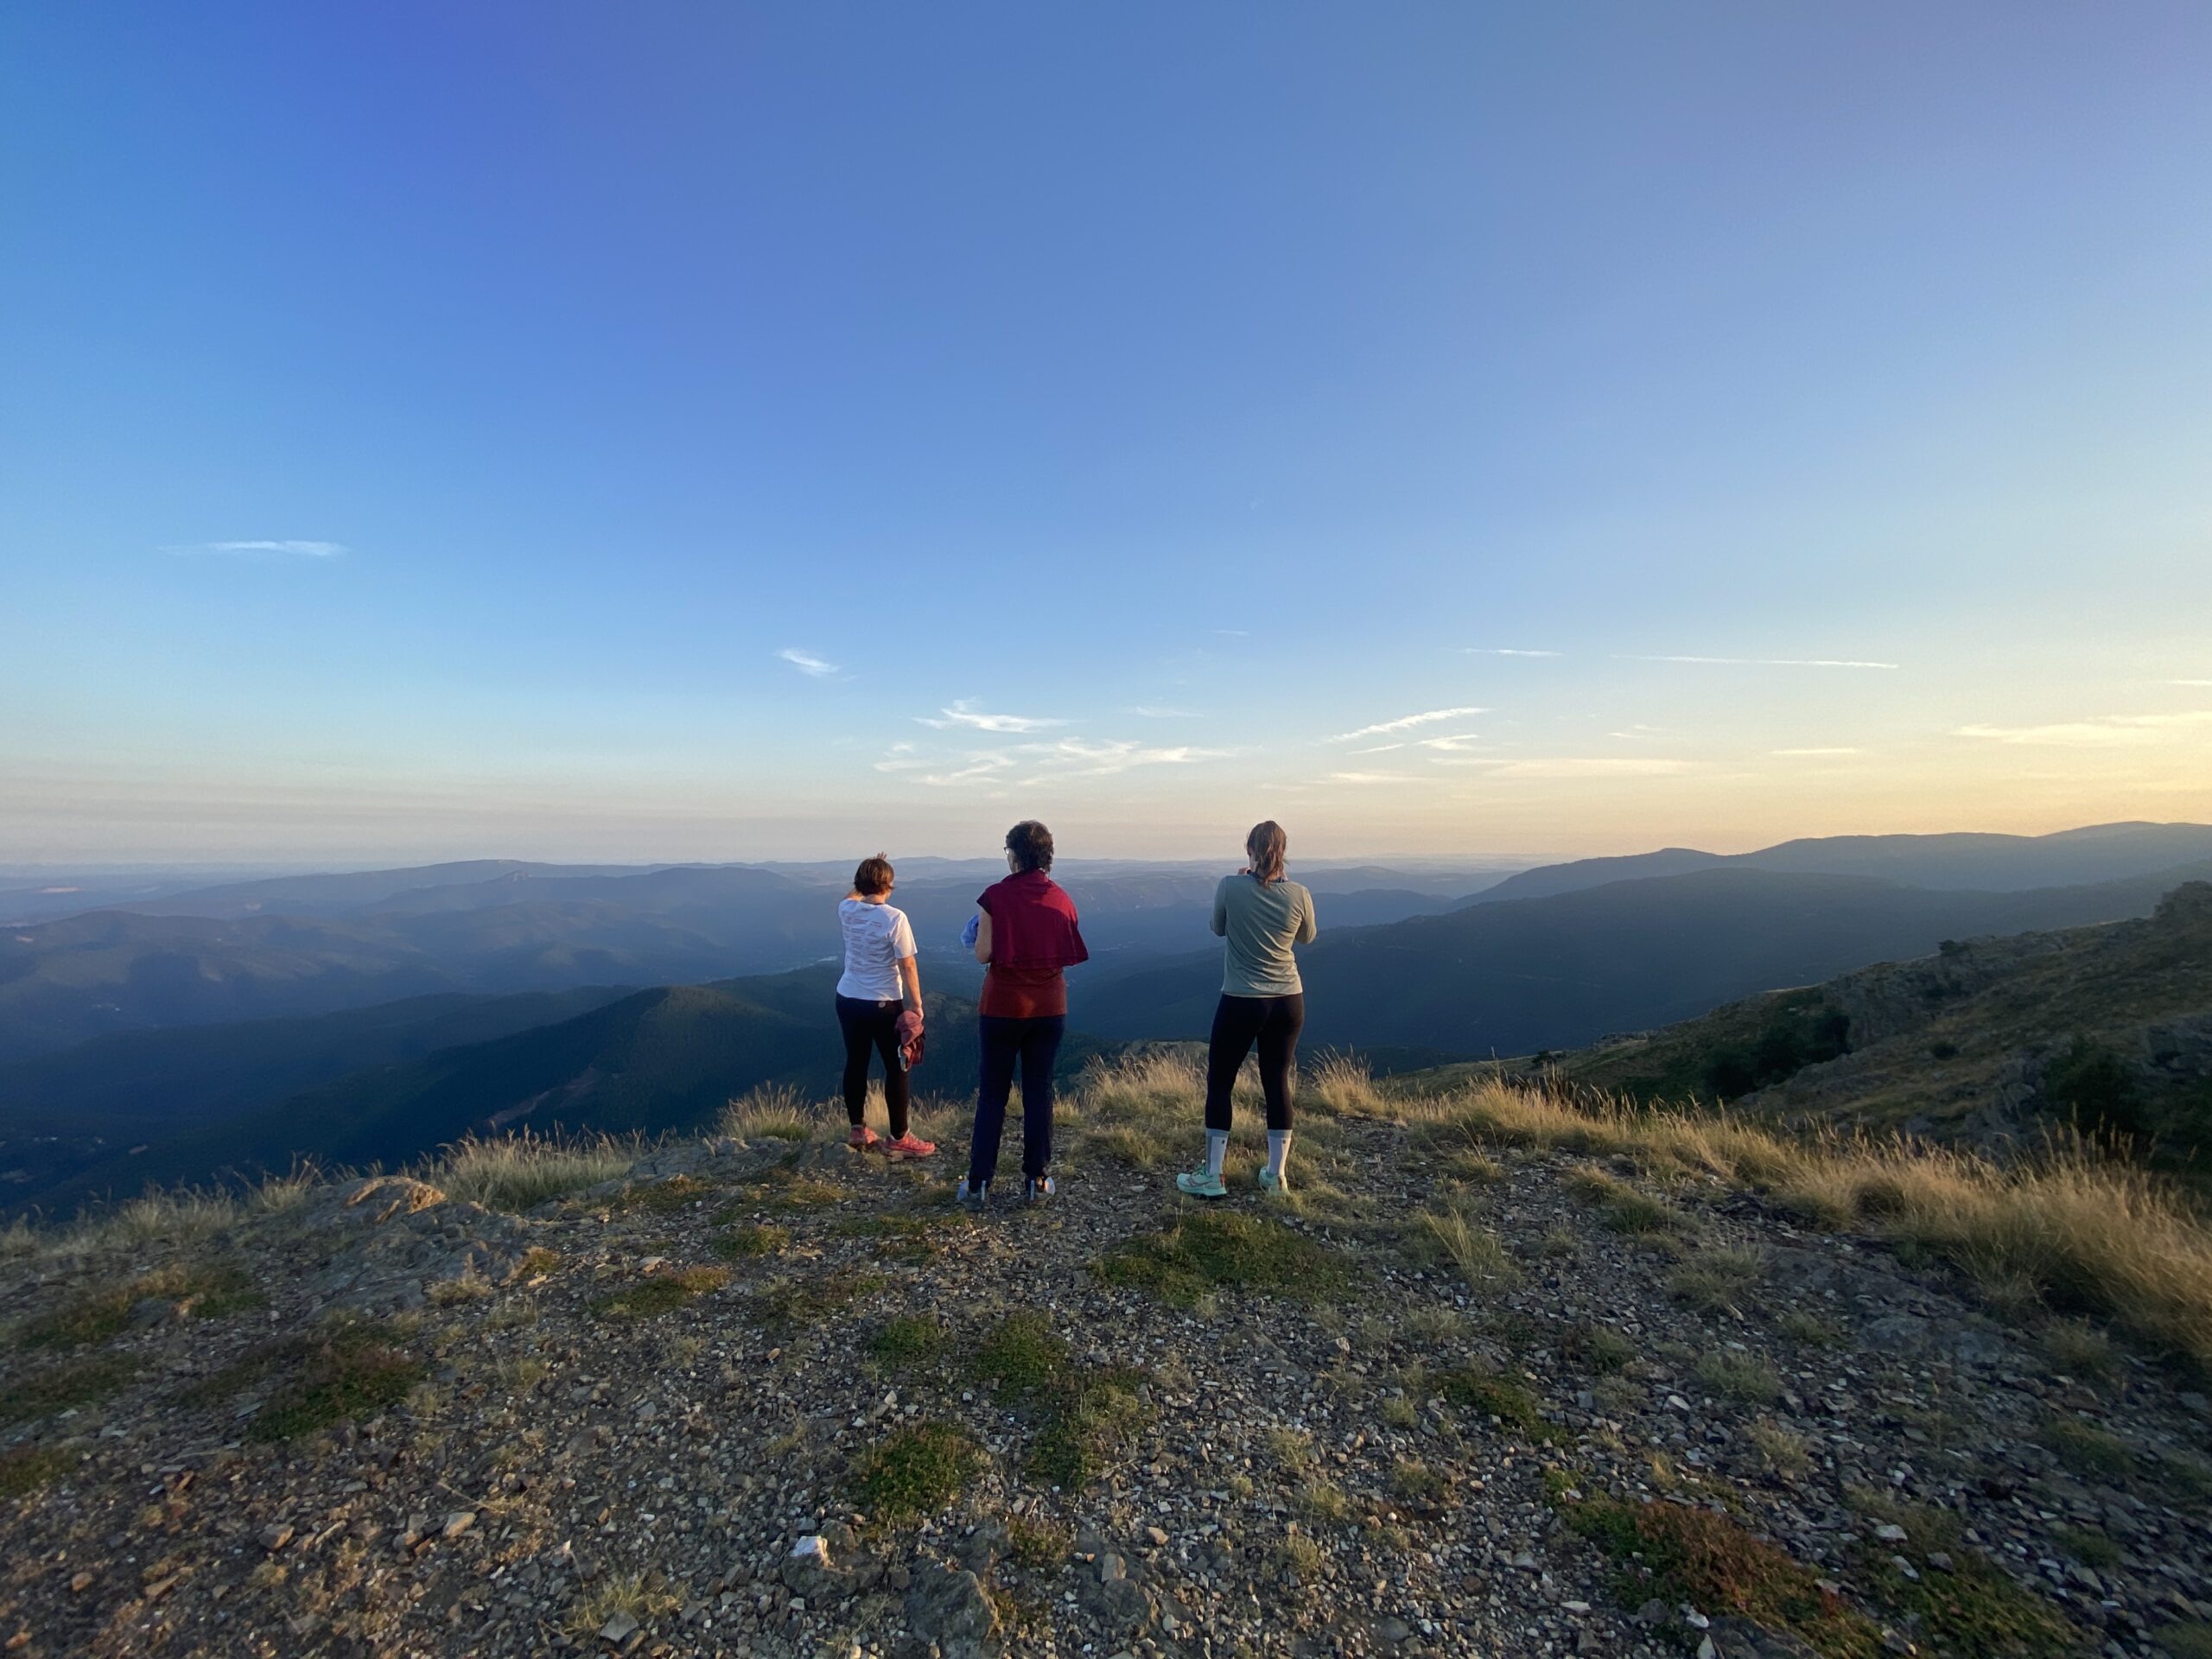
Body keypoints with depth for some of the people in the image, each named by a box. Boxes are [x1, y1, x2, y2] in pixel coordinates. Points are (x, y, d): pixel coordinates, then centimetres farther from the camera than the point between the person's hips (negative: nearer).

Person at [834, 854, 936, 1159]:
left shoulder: (847, 911, -2)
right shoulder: (894, 918, -19)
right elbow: (908, 966, -17)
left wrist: (865, 876, 19)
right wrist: (917, 1005, -9)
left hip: (848, 1000, 6)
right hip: (884, 1005, -6)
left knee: (856, 1064, 15)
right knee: (896, 1068, 5)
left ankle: (858, 1131, 26)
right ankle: (899, 1138, 12)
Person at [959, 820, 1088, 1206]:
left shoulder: (994, 897, -13)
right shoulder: (1061, 899, -2)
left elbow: (983, 954, -13)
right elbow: (1070, 954, 2)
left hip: (1003, 1007, -2)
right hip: (1049, 1007, 3)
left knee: (993, 1094, 9)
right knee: (1039, 1091, 12)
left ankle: (979, 1181, 15)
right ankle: (1037, 1180, 18)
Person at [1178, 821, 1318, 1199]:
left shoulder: (1231, 887, -13)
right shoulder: (1299, 895, -7)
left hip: (1241, 1003, -3)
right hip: (1288, 1002, 3)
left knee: (1219, 1084, 10)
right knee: (1278, 1084, 14)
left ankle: (1211, 1176, 15)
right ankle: (1277, 1175, 23)